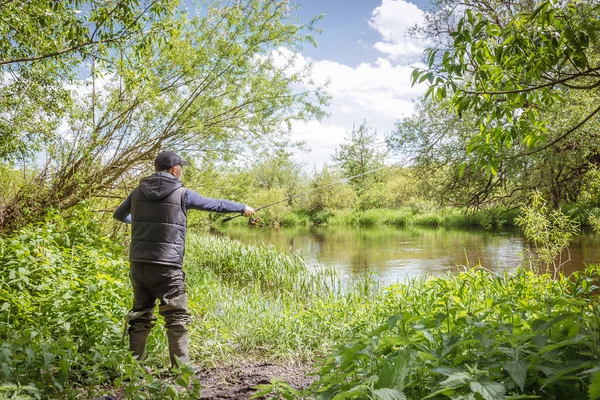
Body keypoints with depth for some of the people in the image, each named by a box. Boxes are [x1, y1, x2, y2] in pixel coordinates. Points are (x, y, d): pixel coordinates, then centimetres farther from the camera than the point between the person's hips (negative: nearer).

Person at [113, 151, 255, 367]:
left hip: (138, 263, 5)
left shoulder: (138, 192, 9)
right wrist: (243, 207, 23)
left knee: (140, 315, 14)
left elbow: (119, 215, 26)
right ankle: (181, 366, 0)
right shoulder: (182, 194, -4)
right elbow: (216, 204, 8)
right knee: (177, 317, 1)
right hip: (166, 266, -5)